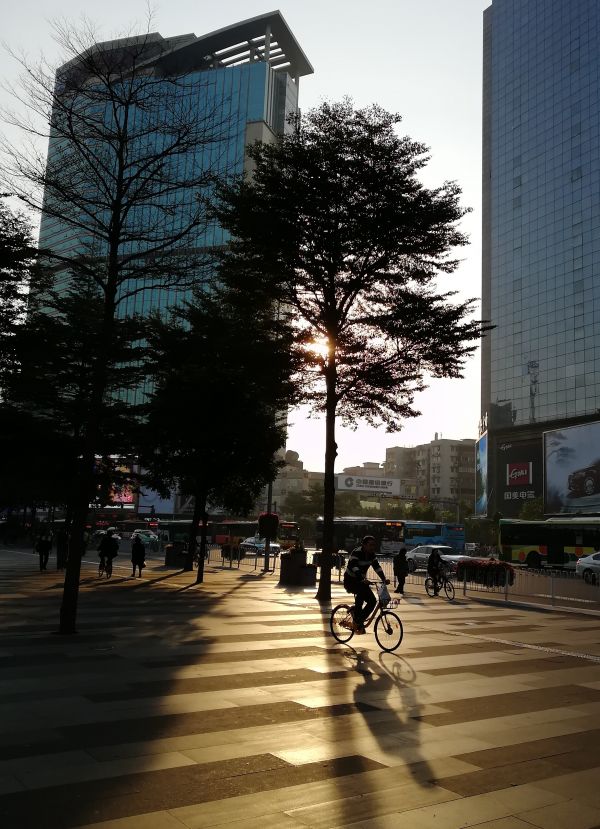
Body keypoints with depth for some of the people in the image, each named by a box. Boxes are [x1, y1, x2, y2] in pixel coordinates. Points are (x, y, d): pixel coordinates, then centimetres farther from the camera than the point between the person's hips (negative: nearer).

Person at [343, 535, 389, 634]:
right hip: (350, 580, -7)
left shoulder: (372, 555, 0)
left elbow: (377, 567, -7)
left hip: (361, 581, 7)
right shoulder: (356, 552, -23)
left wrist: (384, 579, -23)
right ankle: (357, 622, -25)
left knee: (372, 601, -7)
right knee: (361, 592, -35)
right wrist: (362, 579, -52)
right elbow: (354, 567, -37)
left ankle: (359, 621, 12)